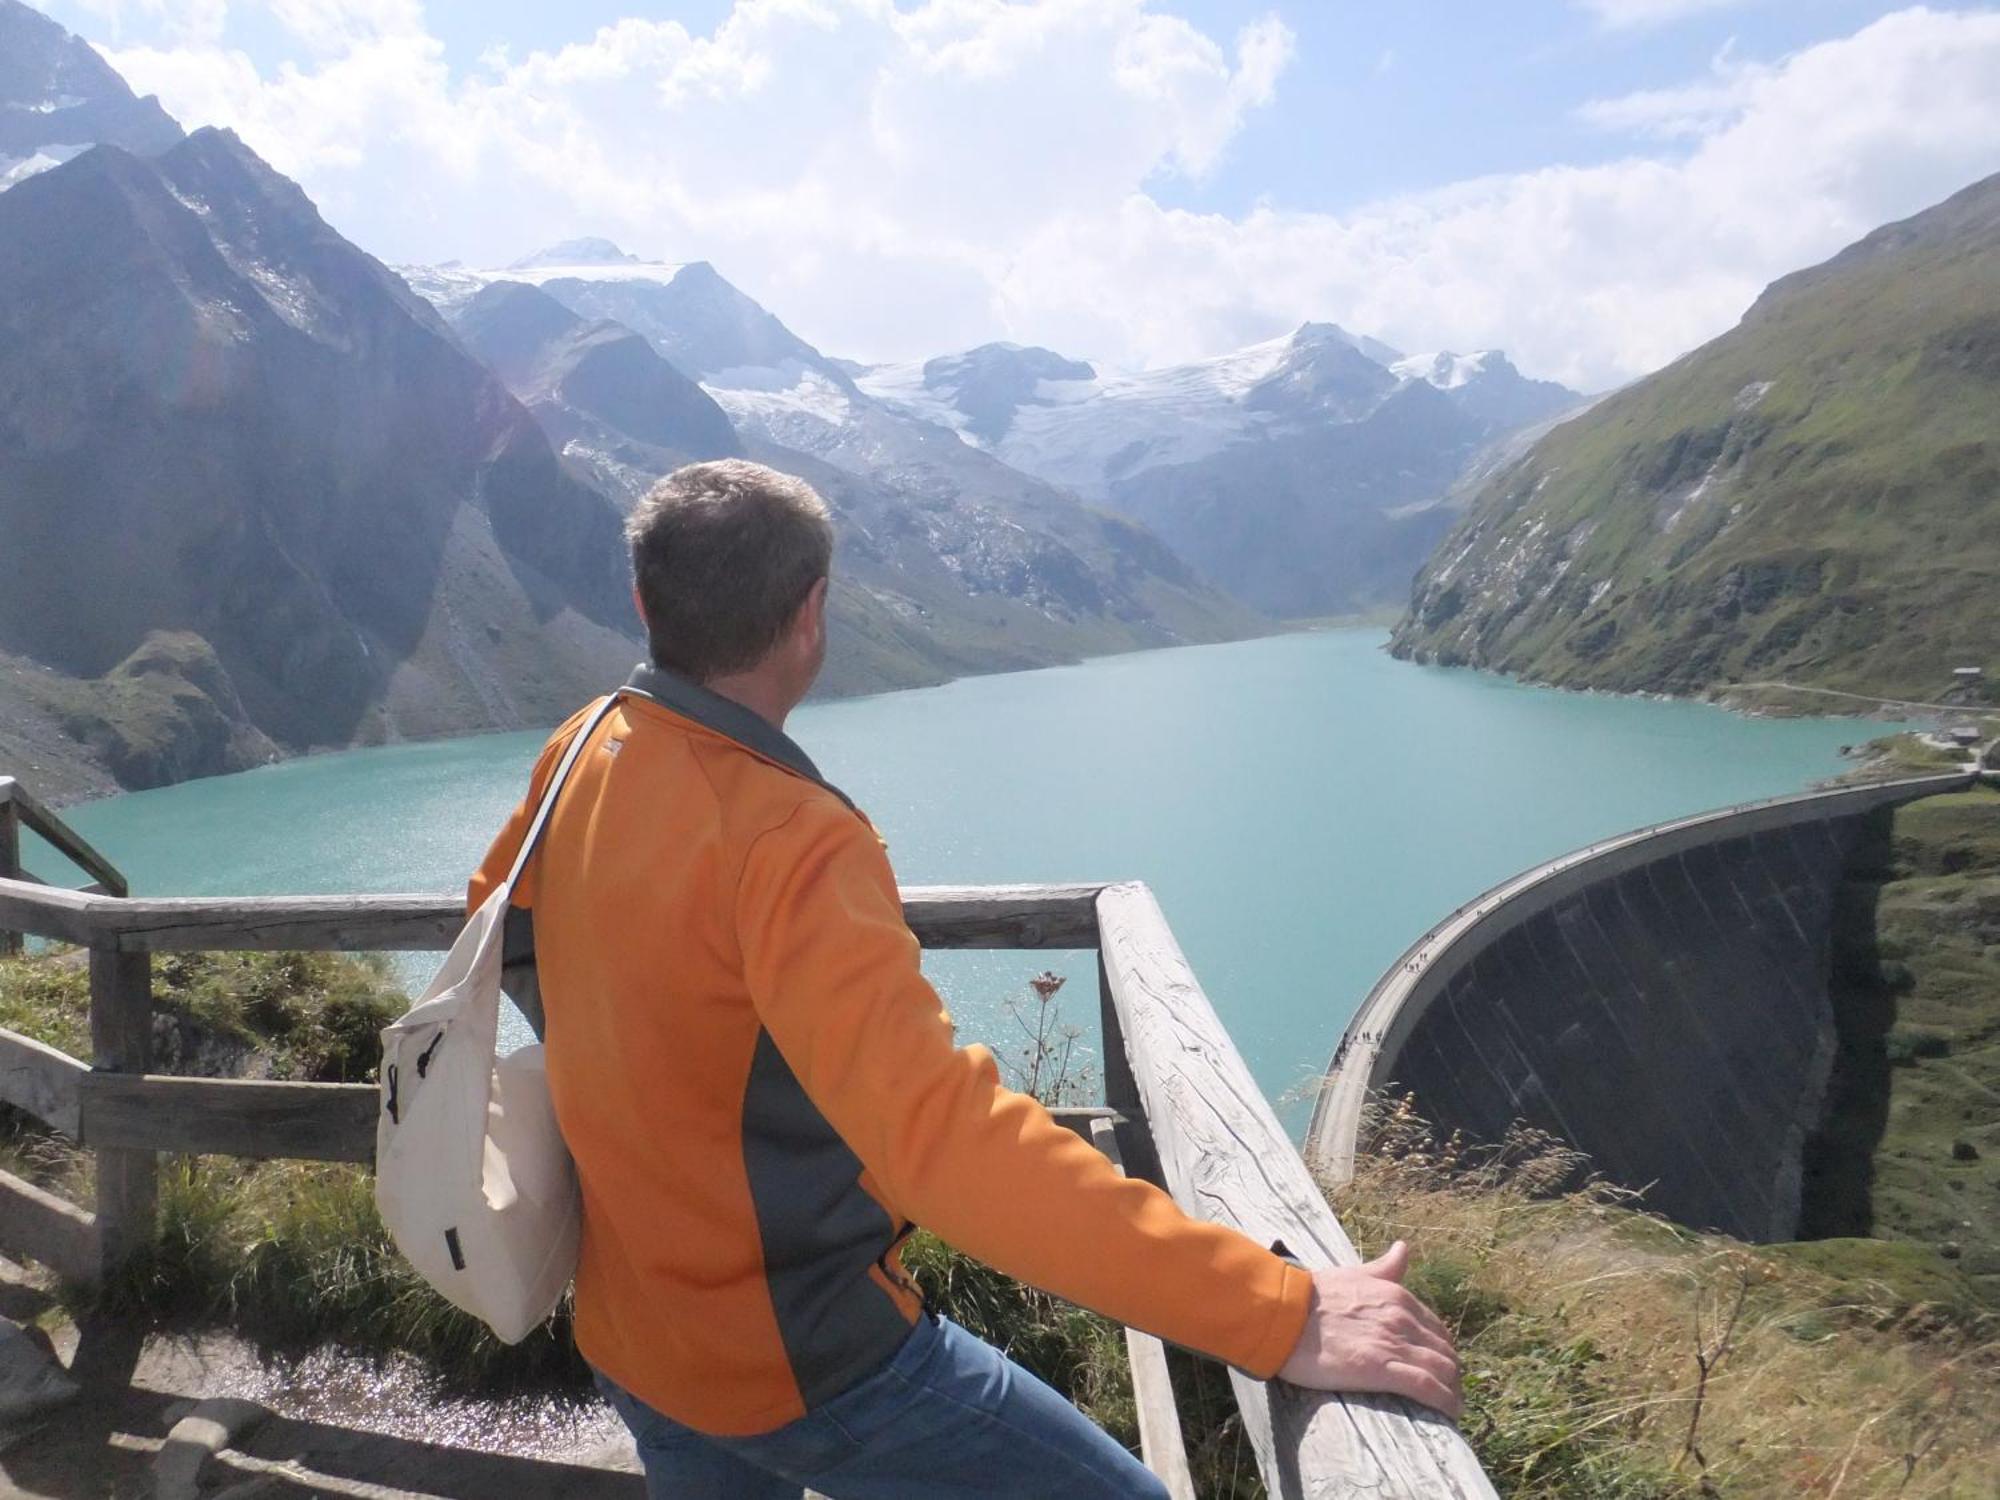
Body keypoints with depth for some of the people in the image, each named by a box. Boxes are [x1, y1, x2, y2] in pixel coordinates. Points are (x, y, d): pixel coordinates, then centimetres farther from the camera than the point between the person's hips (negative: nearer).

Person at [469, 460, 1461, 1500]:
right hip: (801, 1361, -8)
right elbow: (942, 1135, -42)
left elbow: (503, 931, 12)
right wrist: (1280, 1313, -41)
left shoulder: (583, 751, -6)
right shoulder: (783, 841, -32)